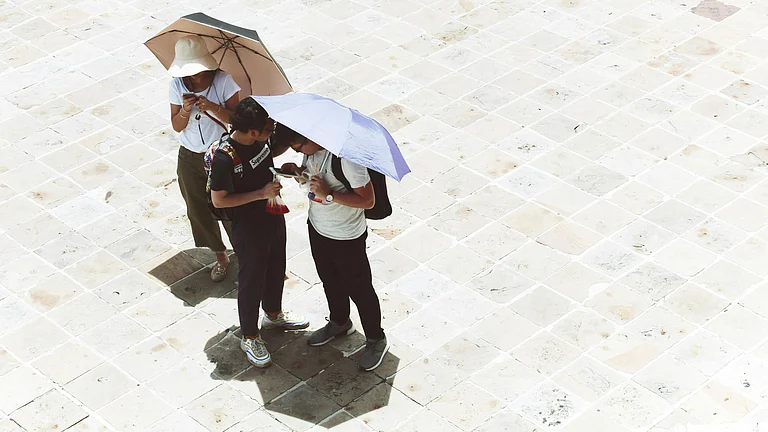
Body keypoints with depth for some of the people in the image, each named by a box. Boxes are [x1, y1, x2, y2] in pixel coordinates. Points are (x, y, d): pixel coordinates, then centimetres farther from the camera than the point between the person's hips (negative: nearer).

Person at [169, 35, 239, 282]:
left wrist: (213, 107, -32)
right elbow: (177, 126, -4)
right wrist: (185, 110, -25)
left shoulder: (223, 81, -15)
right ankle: (220, 257, 34)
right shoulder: (177, 85, -7)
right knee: (199, 212, 13)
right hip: (190, 159, 3)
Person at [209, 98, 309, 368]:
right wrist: (261, 194, -30)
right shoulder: (224, 158, -34)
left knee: (276, 268, 27)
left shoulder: (259, 140, -11)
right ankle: (249, 338, 32)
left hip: (272, 216, 8)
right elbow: (219, 200, -25)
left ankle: (274, 315, 53)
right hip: (249, 228, -8)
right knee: (252, 280, 11)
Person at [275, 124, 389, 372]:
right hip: (317, 227, 7)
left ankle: (376, 340, 33)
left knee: (358, 289, 12)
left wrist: (329, 194, -34)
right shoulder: (311, 149, -12)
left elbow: (368, 200, -28)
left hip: (346, 237, -7)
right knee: (329, 280, 28)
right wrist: (298, 170, -12)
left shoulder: (347, 156, -34)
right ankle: (340, 323, 53)